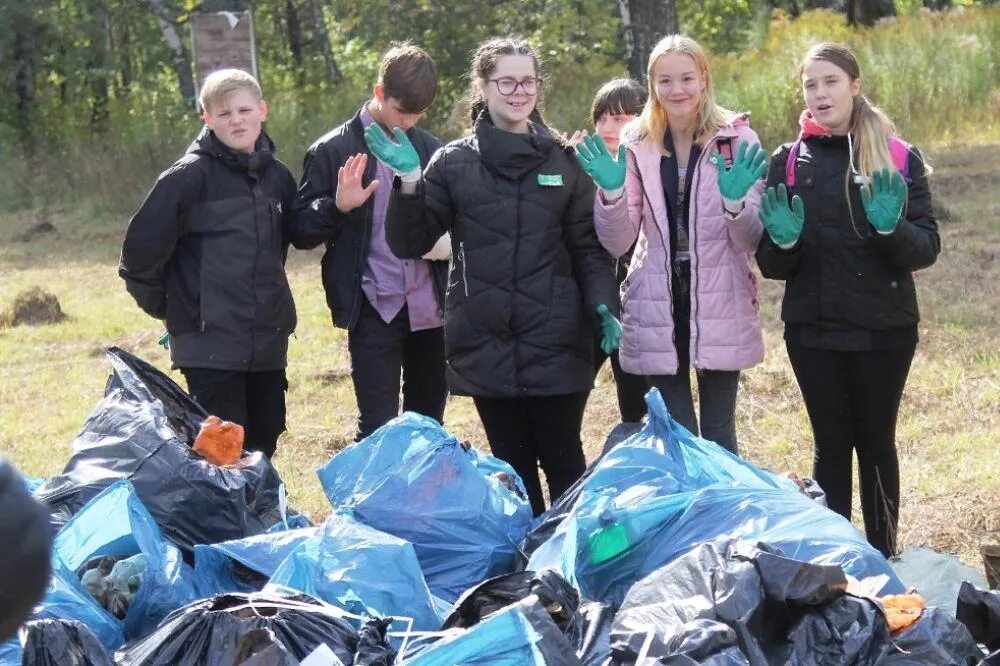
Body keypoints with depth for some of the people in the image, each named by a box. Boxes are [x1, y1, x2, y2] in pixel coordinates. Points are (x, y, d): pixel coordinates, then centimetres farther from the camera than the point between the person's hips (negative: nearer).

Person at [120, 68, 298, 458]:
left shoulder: (278, 176, 8)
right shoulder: (189, 177, -10)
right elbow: (141, 247, -11)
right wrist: (163, 306, -1)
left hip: (268, 339, 6)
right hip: (210, 342, -6)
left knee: (265, 438, 12)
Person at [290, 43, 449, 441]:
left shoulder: (430, 150, 11)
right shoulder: (334, 151, -1)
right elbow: (301, 231, -2)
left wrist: (448, 241, 0)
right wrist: (338, 207, -21)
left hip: (429, 307, 4)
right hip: (374, 308, -4)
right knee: (378, 429, -6)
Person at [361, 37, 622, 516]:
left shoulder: (564, 161, 6)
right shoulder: (455, 163, 4)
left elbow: (588, 246, 6)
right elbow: (409, 243, 2)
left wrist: (603, 307, -9)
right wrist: (408, 181, -13)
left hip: (555, 342, -1)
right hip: (487, 344, 1)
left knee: (562, 460, 3)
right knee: (512, 464, 8)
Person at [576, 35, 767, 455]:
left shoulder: (737, 141, -1)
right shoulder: (637, 147, 5)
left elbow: (751, 241, -3)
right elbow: (617, 243, 2)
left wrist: (734, 201, -23)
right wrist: (611, 191, -16)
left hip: (719, 308, -2)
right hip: (657, 310, 2)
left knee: (718, 436, 4)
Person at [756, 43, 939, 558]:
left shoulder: (899, 158, -1)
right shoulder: (788, 162, 4)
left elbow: (927, 248, -5)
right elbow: (772, 265, 4)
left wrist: (891, 229, -25)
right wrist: (783, 241, -18)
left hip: (883, 327, -1)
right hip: (813, 327, 1)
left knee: (876, 442, 7)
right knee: (831, 445, 6)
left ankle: (883, 559, 17)